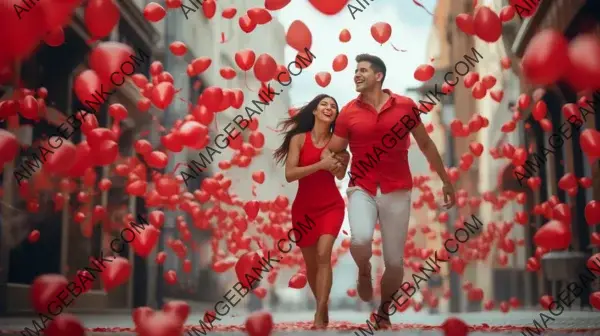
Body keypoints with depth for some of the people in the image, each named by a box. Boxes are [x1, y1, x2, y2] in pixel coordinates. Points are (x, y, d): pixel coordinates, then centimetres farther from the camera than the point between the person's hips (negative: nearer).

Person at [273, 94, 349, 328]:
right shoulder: (299, 139, -8)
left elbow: (340, 175, 2)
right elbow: (289, 174, -17)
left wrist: (341, 165, -19)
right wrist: (320, 165, -25)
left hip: (331, 206, 0)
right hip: (304, 208, 1)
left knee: (323, 256, -19)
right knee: (310, 263, 10)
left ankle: (319, 316, -15)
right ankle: (323, 308, 31)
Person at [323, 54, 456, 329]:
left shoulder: (405, 106, -1)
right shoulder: (348, 112, -1)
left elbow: (426, 145, 10)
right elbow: (331, 151, 7)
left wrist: (446, 181, 12)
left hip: (397, 192, 1)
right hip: (362, 189, 0)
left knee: (394, 262, 3)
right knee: (360, 240, -29)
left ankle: (384, 311, 32)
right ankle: (364, 272, 8)